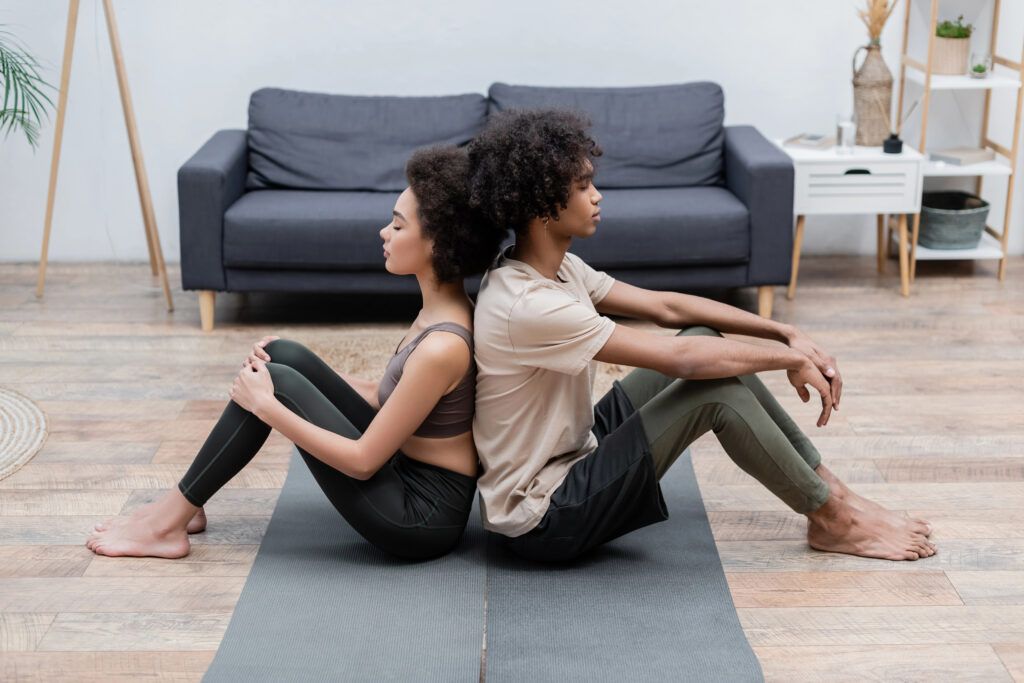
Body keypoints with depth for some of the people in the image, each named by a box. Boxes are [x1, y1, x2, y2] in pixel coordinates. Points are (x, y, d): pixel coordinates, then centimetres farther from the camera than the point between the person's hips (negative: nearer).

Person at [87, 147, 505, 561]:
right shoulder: (441, 309, 3)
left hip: (421, 517, -9)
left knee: (278, 383, -13)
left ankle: (167, 524, 1)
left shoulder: (442, 348, -26)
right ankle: (184, 506, 11)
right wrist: (304, 372, 7)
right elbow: (383, 396, 15)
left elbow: (362, 462, -21)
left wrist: (265, 405, -17)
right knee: (283, 356, 1)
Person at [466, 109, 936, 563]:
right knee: (716, 387, -19)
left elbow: (665, 306, 6)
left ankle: (826, 486, 10)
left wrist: (786, 333, 0)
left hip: (572, 452, 10)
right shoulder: (526, 306, -28)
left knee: (705, 338, 3)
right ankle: (831, 521, 0)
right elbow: (679, 357, -27)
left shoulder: (557, 269, 3)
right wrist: (791, 360, -14)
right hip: (542, 520, -10)